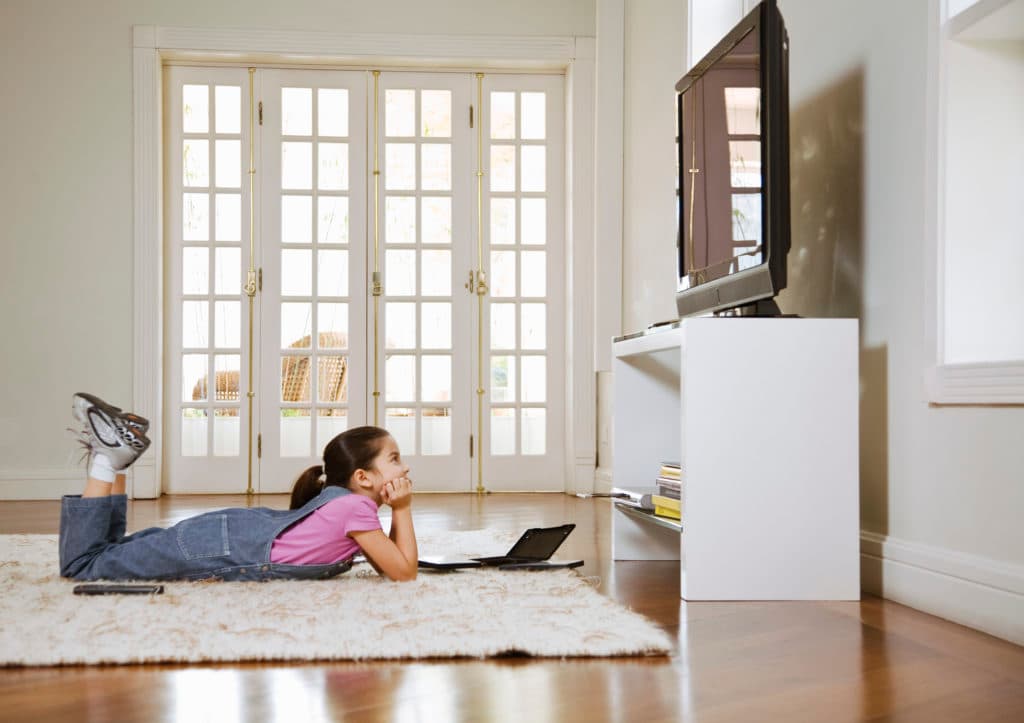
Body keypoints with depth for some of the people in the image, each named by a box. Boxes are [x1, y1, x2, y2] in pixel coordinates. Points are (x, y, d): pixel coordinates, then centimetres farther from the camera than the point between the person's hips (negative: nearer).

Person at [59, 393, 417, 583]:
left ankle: (114, 453, 17)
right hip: (222, 551, -9)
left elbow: (386, 564, 15)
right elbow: (404, 572, -17)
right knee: (80, 566, -1)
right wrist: (402, 509, -11)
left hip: (227, 531, 9)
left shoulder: (342, 497, 11)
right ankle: (108, 459, -1)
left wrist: (394, 510, 2)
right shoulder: (356, 507, -17)